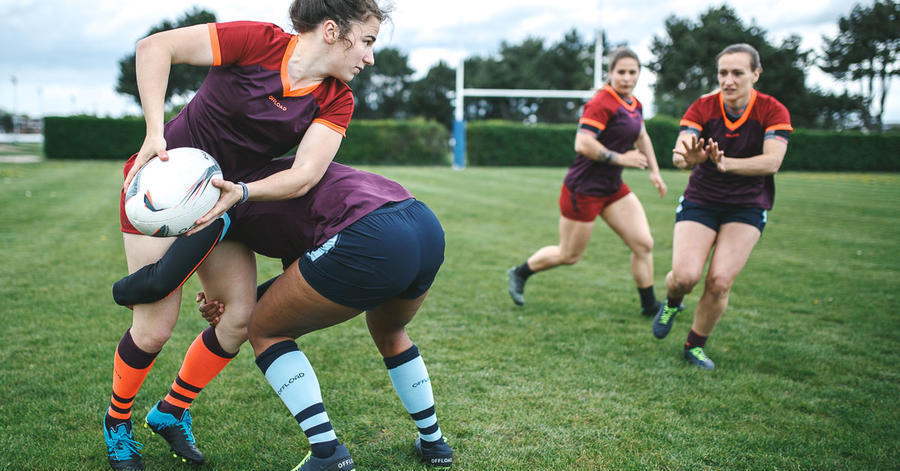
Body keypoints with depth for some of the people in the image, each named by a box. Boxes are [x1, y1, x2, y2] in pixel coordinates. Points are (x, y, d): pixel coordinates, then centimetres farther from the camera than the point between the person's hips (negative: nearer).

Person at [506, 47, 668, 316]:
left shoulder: (634, 104, 8)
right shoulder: (601, 103, -20)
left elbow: (642, 137, 27)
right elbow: (582, 144, -29)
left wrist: (654, 171, 22)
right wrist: (620, 158, -23)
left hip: (613, 188, 8)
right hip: (584, 189, -8)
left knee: (644, 244, 1)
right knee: (569, 256, 6)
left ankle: (649, 305, 16)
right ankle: (519, 274, 29)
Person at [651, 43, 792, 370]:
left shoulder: (772, 111, -10)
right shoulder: (702, 108, -8)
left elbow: (772, 160, -25)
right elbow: (681, 155, -22)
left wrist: (727, 163, -42)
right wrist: (687, 157, -47)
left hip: (747, 207, 0)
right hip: (700, 202, 0)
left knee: (720, 281, -14)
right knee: (685, 275, -18)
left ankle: (696, 345, 10)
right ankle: (672, 303, 21)